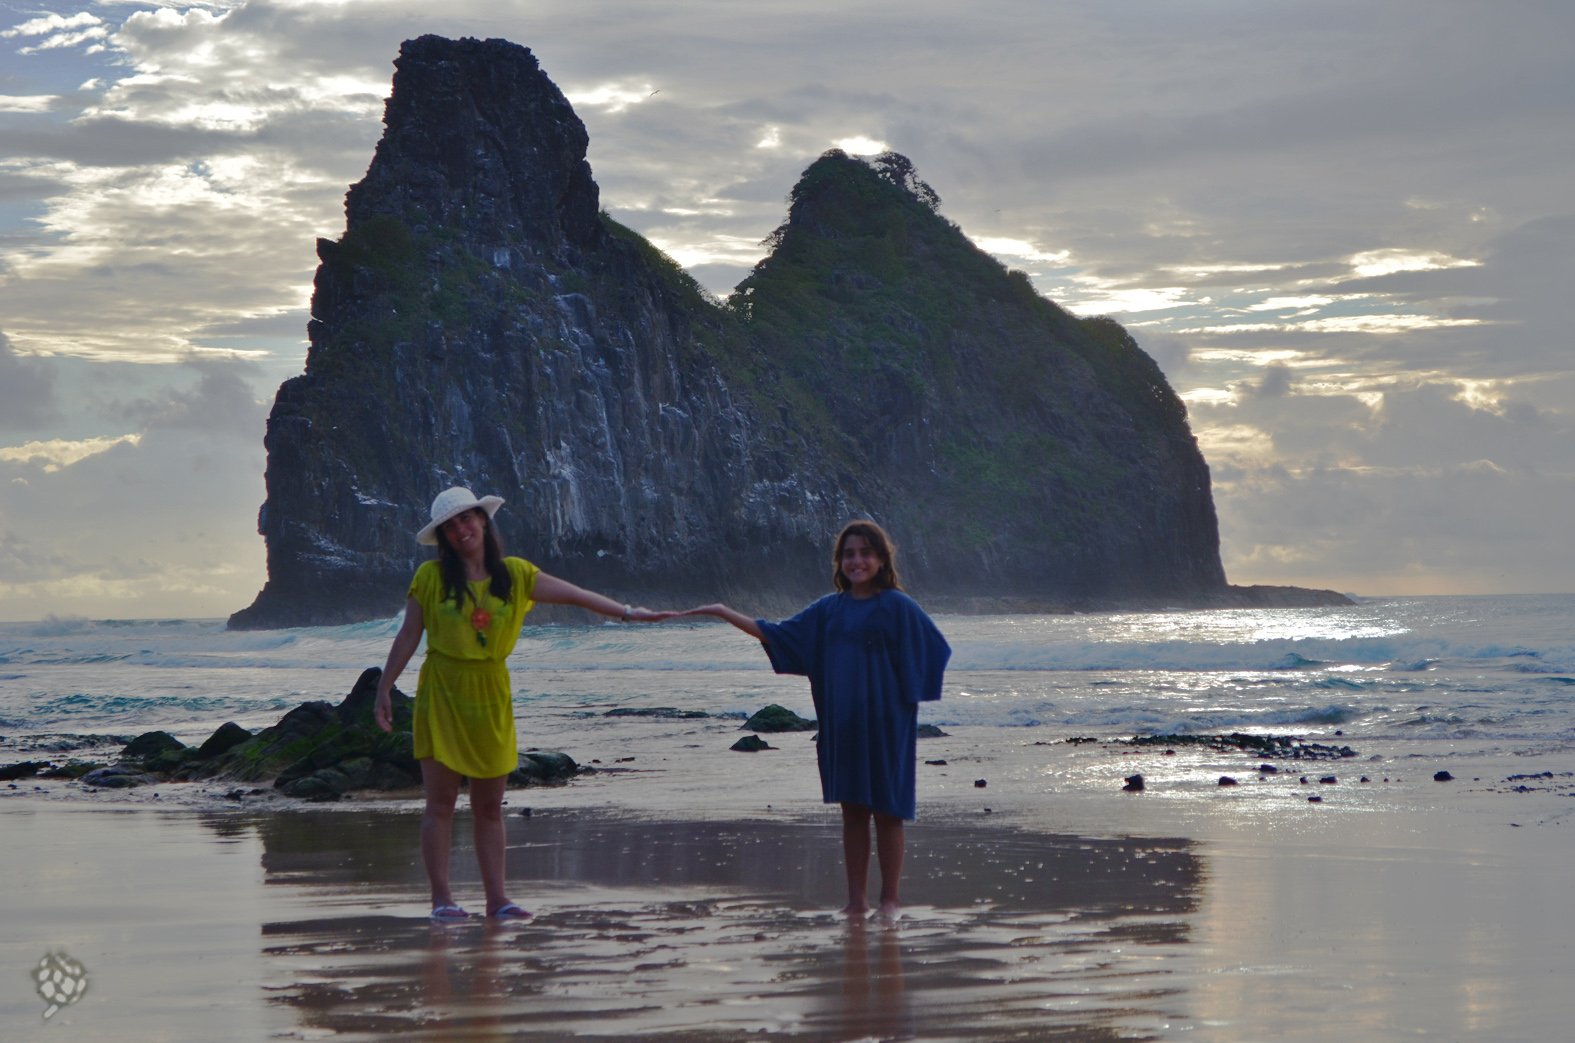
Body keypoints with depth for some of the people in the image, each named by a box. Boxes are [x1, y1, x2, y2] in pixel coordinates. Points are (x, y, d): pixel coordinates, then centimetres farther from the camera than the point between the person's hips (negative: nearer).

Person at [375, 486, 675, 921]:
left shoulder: (514, 574, 4)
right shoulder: (431, 577, -3)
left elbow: (572, 594, 3)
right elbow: (408, 637, 1)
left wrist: (625, 612, -5)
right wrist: (384, 689, 1)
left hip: (491, 696, 3)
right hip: (442, 693, -3)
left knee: (489, 805, 6)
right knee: (440, 801, -3)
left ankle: (496, 897, 8)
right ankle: (441, 897, 1)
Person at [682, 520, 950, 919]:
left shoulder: (898, 608, -5)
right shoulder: (830, 609, 9)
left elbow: (936, 658, -5)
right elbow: (777, 635, 14)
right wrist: (725, 613, 9)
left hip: (885, 727, -5)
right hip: (842, 728, 5)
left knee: (887, 812, 1)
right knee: (852, 811, 8)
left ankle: (890, 900, 8)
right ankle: (857, 900, 14)